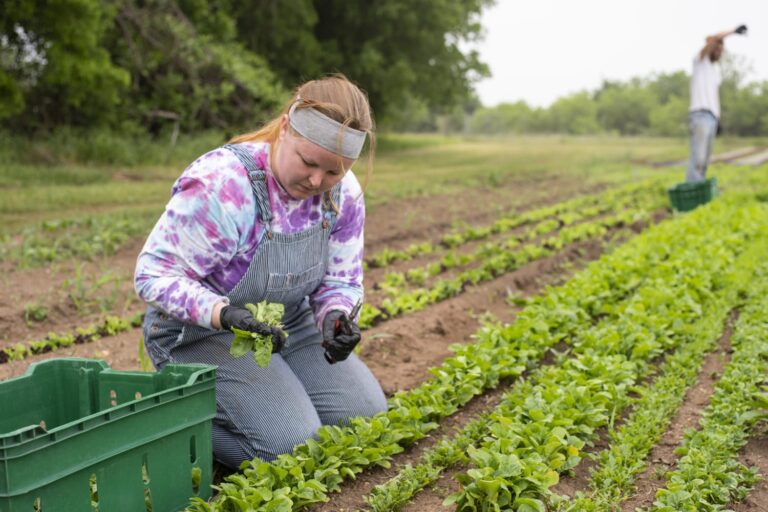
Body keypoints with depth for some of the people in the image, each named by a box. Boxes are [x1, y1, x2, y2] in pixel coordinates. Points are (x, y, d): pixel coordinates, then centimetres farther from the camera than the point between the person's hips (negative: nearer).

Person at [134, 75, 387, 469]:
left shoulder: (343, 192, -8)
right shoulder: (220, 183, -29)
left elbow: (341, 281, 2)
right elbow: (154, 272, -25)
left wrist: (336, 318, -22)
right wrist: (223, 314, -40)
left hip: (289, 325, 7)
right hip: (201, 333, -7)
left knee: (369, 417, -2)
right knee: (293, 443, -22)